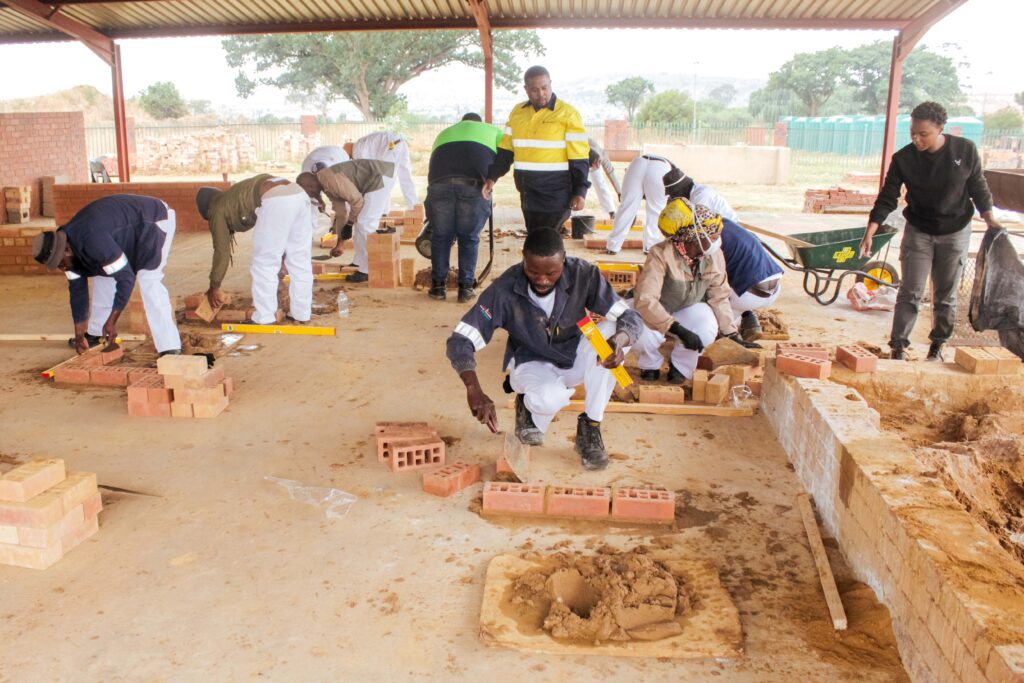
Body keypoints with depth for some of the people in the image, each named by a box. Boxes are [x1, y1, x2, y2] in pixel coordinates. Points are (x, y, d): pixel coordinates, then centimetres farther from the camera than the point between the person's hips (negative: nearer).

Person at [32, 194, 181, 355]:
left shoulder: (92, 239, -35)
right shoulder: (68, 244, -6)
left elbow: (126, 277, -34)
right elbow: (77, 288, 1)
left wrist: (112, 321, -28)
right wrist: (79, 334, 2)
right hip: (132, 228, 10)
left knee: (148, 280, -24)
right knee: (102, 274, 10)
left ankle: (170, 349, -27)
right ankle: (95, 333, 22)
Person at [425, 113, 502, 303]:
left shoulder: (444, 133, 39)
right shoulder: (492, 130, 32)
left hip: (440, 182, 2)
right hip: (475, 184, -2)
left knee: (441, 236, 15)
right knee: (469, 238, 11)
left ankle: (438, 285, 18)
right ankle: (466, 287, 12)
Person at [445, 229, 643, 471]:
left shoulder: (583, 275, -21)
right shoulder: (504, 289, -25)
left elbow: (631, 317, -19)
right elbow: (459, 341, -25)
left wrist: (618, 341, -44)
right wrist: (474, 391, -42)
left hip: (574, 358, 3)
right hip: (532, 363, -2)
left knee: (612, 332, -29)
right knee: (548, 399, -38)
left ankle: (590, 429, -15)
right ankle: (529, 407, 4)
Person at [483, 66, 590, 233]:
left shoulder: (568, 114, -6)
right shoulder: (517, 113, 11)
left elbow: (579, 158, -7)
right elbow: (505, 150, 15)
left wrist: (580, 191, -13)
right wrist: (492, 177, 3)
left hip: (555, 195, -6)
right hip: (528, 195, 6)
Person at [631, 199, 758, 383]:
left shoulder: (714, 256, -14)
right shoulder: (661, 255, -32)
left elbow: (719, 298, -2)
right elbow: (644, 300, -39)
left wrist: (733, 335, -4)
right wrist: (679, 330, -44)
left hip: (689, 310, 4)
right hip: (654, 312, -3)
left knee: (707, 330, -30)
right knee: (643, 336, -36)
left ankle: (680, 366, 1)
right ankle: (651, 364, 3)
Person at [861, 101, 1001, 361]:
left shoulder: (966, 150, -11)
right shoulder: (903, 159, -12)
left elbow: (978, 188, 3)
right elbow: (887, 198, -9)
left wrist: (989, 219, 1)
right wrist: (870, 232, -17)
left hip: (955, 232, 1)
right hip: (918, 232, 0)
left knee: (946, 295, 9)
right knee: (910, 293, -5)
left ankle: (938, 345, 23)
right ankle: (898, 347, -1)